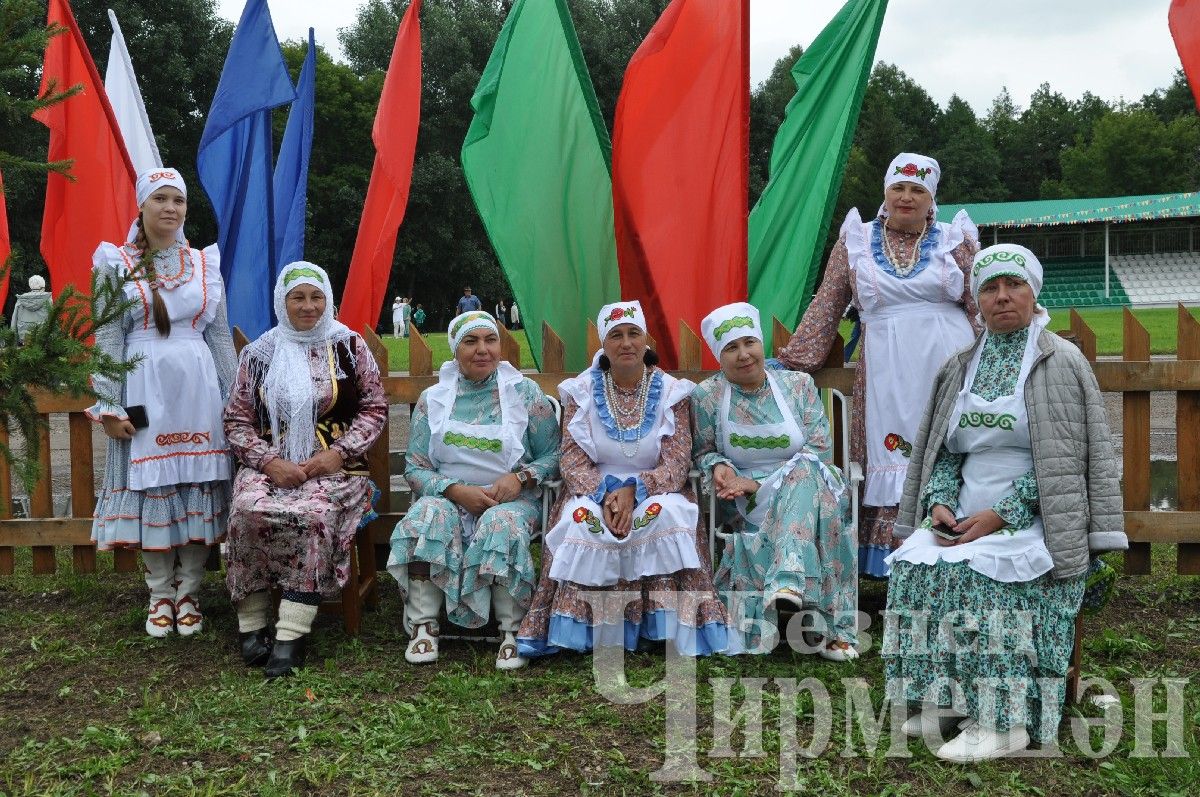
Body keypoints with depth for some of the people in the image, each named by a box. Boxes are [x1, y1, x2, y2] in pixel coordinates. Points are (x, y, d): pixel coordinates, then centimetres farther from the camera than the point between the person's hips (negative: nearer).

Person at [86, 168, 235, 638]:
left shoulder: (205, 263, 10)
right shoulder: (116, 264, 3)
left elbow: (220, 336, 11)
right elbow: (107, 340, -1)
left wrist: (233, 399, 7)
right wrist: (109, 406, -7)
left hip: (198, 387, 2)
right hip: (144, 388, -2)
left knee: (197, 485, 3)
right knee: (149, 485, 2)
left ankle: (188, 594, 14)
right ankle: (160, 595, 15)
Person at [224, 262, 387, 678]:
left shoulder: (349, 346, 8)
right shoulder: (258, 354, 11)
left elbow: (374, 408, 5)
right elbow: (237, 418, 9)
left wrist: (337, 454, -9)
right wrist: (268, 461, -9)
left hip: (334, 465, -1)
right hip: (271, 464, 2)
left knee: (313, 514, -33)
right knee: (249, 511, -30)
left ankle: (291, 636, -29)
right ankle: (250, 625, -17)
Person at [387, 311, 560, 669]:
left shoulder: (525, 393, 4)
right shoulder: (432, 399, 7)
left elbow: (553, 456, 2)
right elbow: (415, 469, 3)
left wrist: (520, 478, -17)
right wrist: (456, 490, -15)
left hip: (512, 499, -1)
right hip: (450, 497, 1)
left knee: (501, 523, -36)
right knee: (428, 516, -32)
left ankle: (513, 630, -25)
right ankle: (424, 625, -24)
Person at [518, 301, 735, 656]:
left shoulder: (671, 392, 2)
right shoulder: (582, 391, 4)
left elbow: (676, 465, -6)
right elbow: (573, 462, -3)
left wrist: (634, 490, -24)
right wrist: (605, 495, -23)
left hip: (655, 491, 0)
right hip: (595, 491, 1)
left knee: (667, 514, -34)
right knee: (581, 519, -33)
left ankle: (664, 627, -24)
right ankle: (592, 631, -23)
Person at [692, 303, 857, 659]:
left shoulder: (798, 384, 3)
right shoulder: (707, 395, 4)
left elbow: (820, 449, -5)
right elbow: (703, 452, 11)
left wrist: (760, 483, -15)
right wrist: (719, 467, -16)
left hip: (807, 488, 1)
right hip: (744, 507, -1)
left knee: (806, 471, -35)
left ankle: (789, 581, -47)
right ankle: (829, 624, -38)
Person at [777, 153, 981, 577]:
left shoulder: (956, 240, 10)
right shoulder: (855, 242, 11)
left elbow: (981, 308, 9)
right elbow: (825, 307, 10)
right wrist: (791, 362, 4)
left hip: (949, 365, 0)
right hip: (886, 373, 0)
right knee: (890, 463, -3)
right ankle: (894, 565, 2)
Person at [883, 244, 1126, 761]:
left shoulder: (1061, 363, -1)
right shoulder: (961, 368, 14)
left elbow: (1062, 461, -8)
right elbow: (944, 451, 15)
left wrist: (1001, 515, -16)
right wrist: (939, 502, -6)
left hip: (1036, 519, -5)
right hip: (967, 516, 5)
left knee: (978, 568, -30)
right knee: (915, 562, -22)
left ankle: (1002, 719, -23)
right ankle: (942, 699, -12)